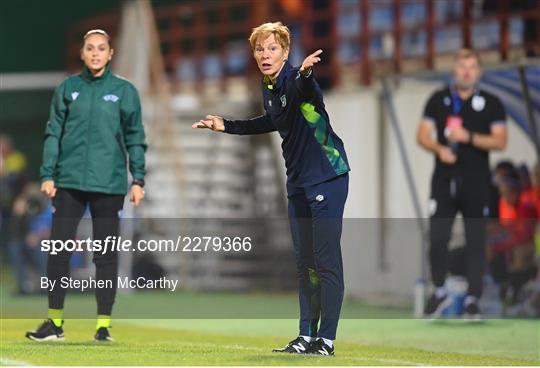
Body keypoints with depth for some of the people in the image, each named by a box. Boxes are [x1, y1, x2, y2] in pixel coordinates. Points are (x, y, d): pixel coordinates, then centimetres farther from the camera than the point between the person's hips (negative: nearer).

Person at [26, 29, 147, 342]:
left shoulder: (125, 91, 4)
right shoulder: (68, 89, 7)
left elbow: (135, 139, 5)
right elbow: (54, 134, 7)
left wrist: (138, 179, -1)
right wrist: (48, 175, -1)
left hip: (109, 185, -1)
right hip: (69, 182, 1)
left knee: (106, 255, 3)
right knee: (59, 251, 0)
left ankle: (104, 324, 9)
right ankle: (55, 322, 10)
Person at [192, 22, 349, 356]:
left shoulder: (295, 80, -18)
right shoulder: (268, 89, 7)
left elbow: (307, 90, -45)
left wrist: (305, 73, -68)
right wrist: (226, 126, 28)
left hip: (328, 178, -9)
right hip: (298, 182, 9)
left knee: (326, 260, -7)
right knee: (305, 262, 11)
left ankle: (326, 339, -4)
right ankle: (307, 336, 17)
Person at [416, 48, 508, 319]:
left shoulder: (491, 104, 5)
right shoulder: (438, 100, 9)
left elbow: (500, 141, -2)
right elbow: (422, 135, 6)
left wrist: (469, 137, -15)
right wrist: (439, 149, -14)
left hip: (476, 183, -1)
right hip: (444, 181, 1)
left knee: (476, 241, -1)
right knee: (437, 238, -4)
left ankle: (473, 299, 4)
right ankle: (439, 293, 14)